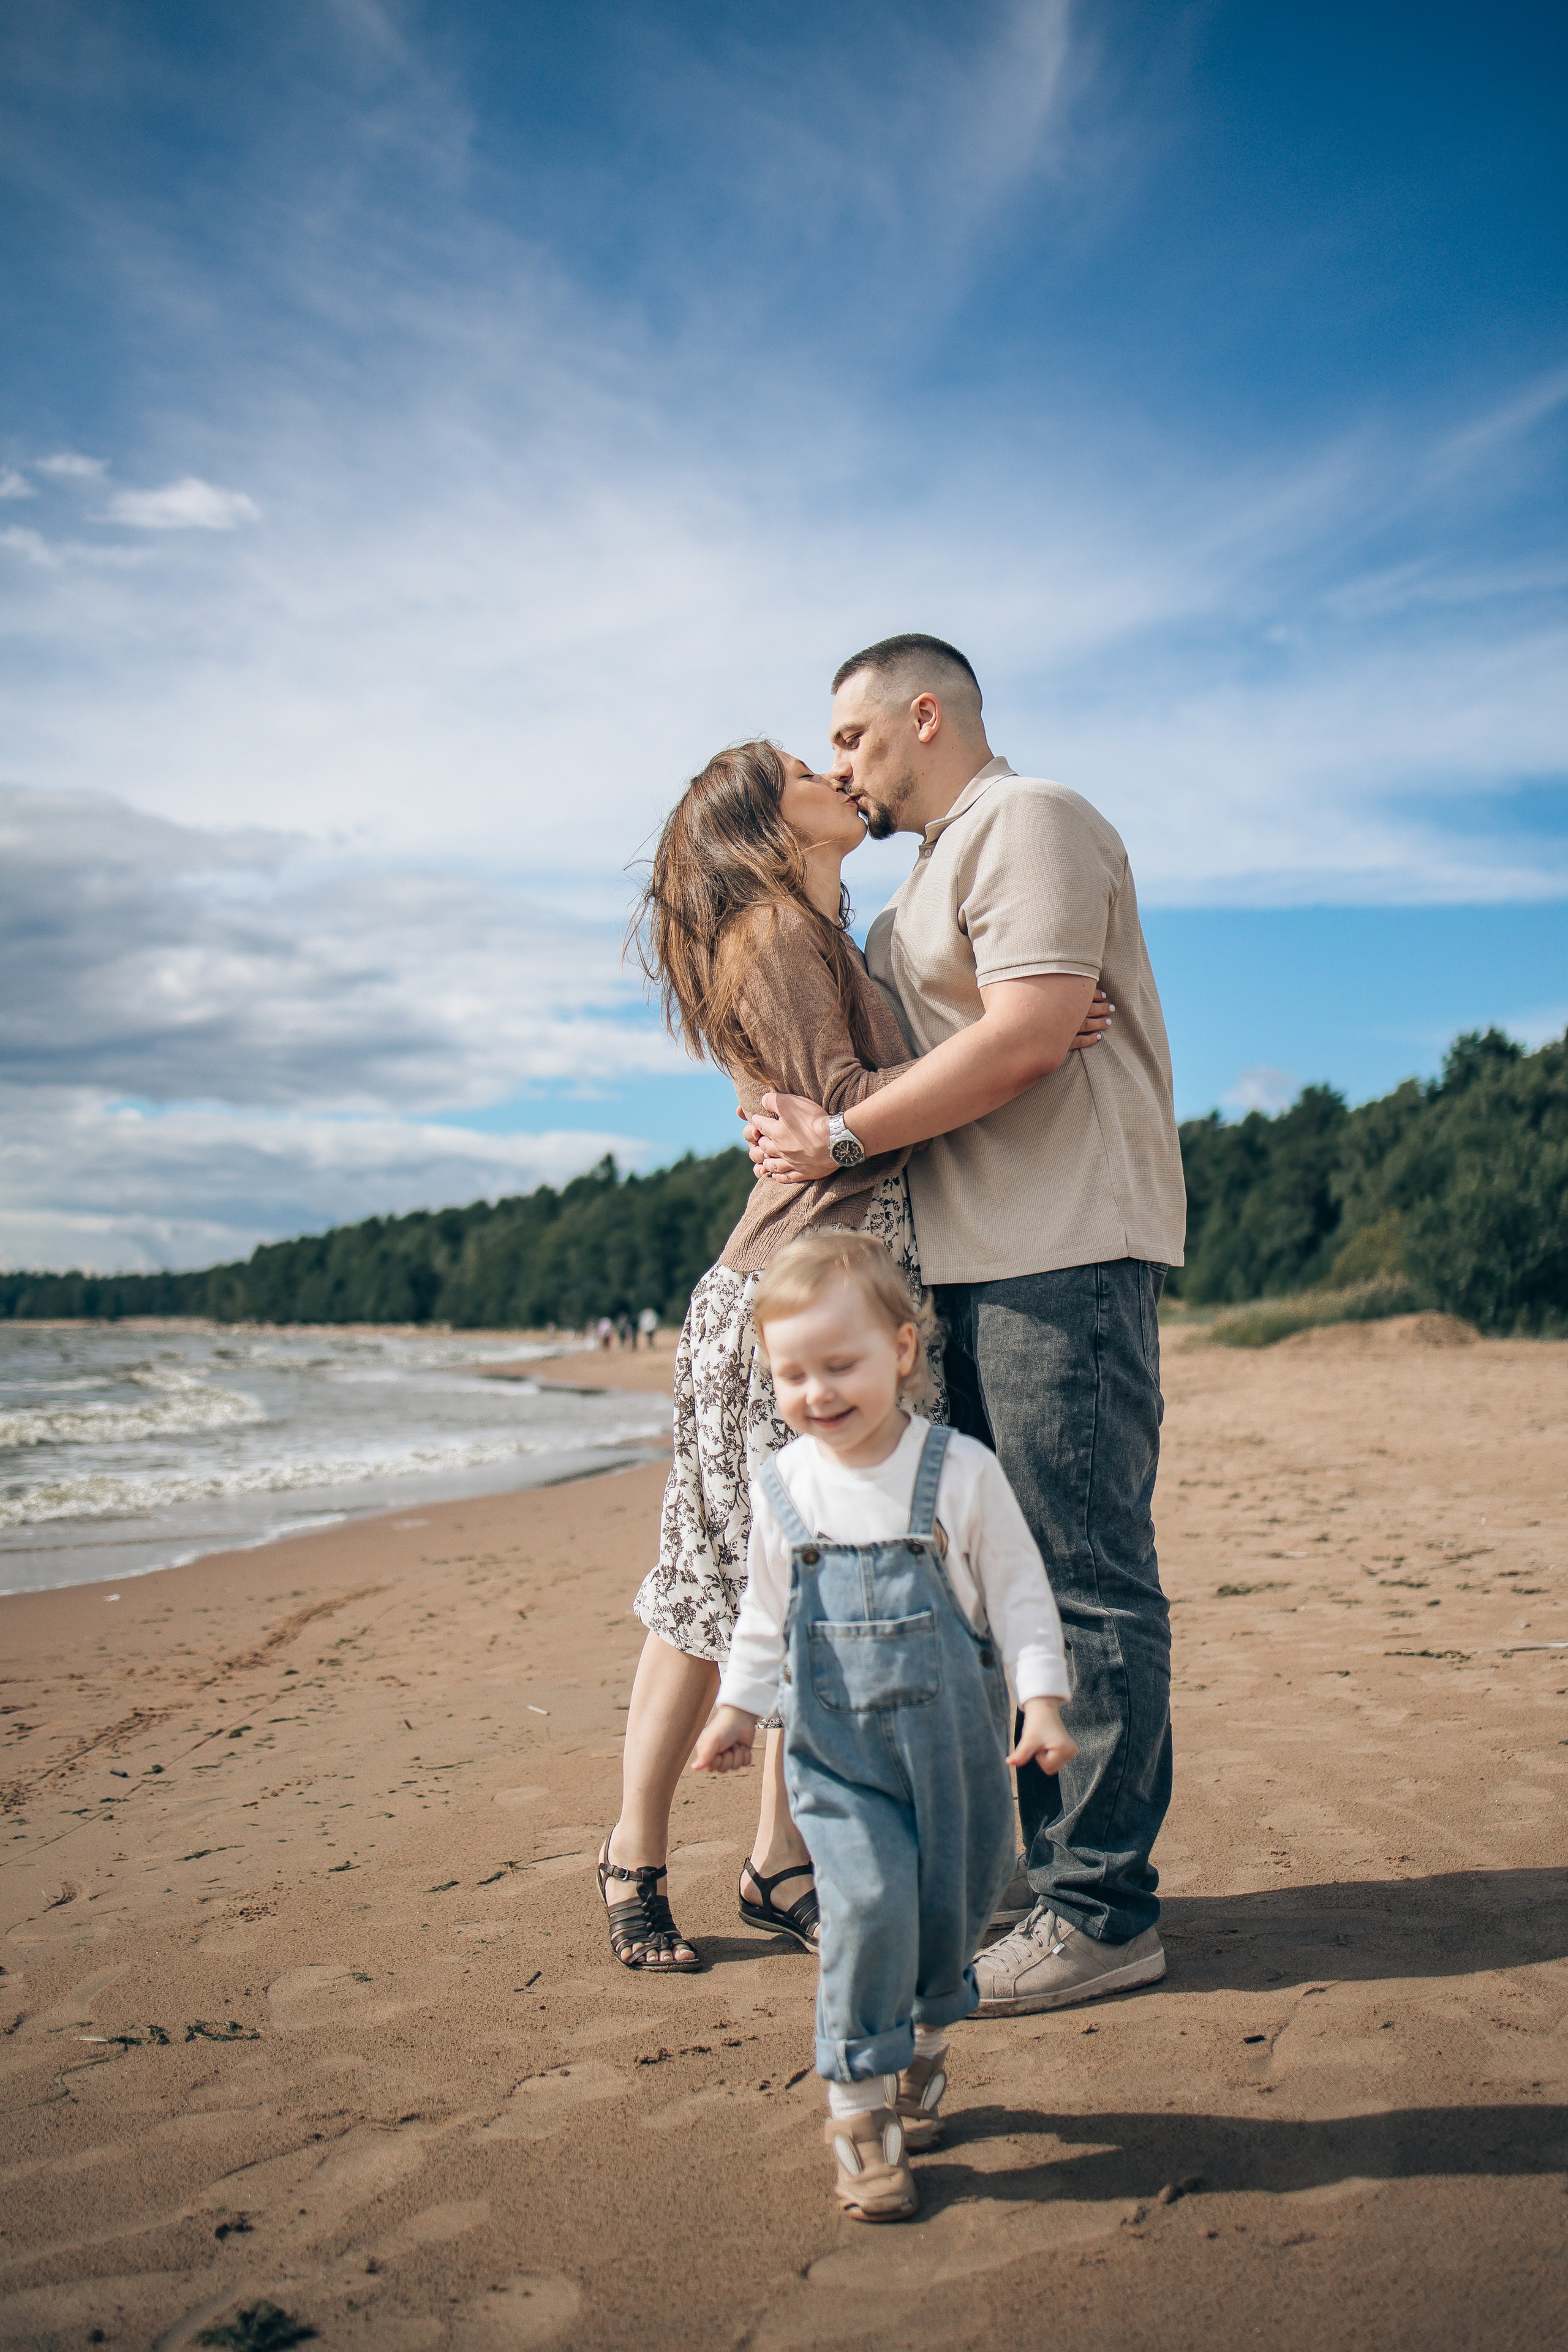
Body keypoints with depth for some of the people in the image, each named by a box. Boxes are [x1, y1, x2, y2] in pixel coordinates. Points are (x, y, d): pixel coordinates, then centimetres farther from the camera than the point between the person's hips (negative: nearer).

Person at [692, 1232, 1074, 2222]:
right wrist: (738, 1711, 14)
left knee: (952, 1906, 11)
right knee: (868, 1905, -14)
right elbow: (766, 1612, 12)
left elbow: (1018, 1590, -4)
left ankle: (922, 2054, 38)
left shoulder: (961, 1471, -9)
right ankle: (861, 2104, 2)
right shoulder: (784, 1488, -1)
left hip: (954, 1739, 0)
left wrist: (1042, 1700, -10)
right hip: (838, 1751, 0)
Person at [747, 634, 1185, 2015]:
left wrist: (840, 1137, -13)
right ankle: (1036, 1864, 21)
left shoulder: (1026, 820, -5)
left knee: (1086, 1578, -8)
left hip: (1064, 1248, -10)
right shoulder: (943, 868, 25)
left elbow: (1029, 1034, -18)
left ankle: (1100, 1911, -2)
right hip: (983, 1263, 10)